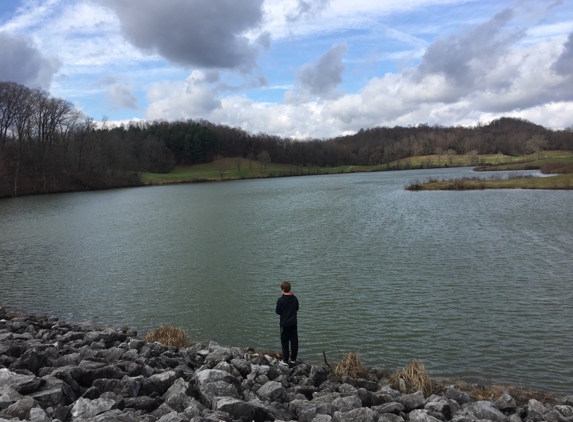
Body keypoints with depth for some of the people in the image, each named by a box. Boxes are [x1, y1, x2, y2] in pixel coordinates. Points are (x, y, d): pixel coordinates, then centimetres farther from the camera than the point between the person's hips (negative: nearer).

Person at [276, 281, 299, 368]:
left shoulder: (280, 300, -17)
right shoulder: (294, 298, -2)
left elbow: (278, 311, -9)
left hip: (284, 324, -4)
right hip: (293, 323, 4)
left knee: (285, 342, 4)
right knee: (294, 341, 13)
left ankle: (285, 361, 7)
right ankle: (293, 359, 21)